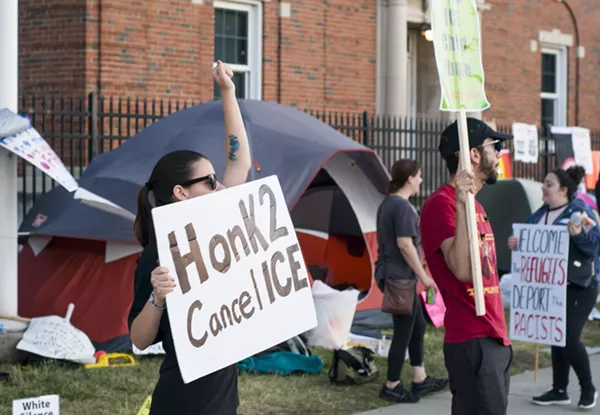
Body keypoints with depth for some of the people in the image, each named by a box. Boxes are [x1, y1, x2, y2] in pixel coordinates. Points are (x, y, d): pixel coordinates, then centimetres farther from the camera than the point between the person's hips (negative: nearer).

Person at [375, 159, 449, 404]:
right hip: (399, 277, -10)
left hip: (389, 274, 10)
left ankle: (420, 381, 23)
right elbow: (405, 244, -23)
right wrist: (423, 275, -17)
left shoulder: (386, 204, 12)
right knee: (404, 332, -1)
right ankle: (391, 387, 8)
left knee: (417, 325, 17)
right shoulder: (403, 206, -18)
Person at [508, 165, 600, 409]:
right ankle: (559, 391, 20)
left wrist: (578, 235, -34)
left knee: (569, 337, -10)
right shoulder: (541, 213, 9)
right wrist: (516, 242, -4)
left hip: (578, 286, -7)